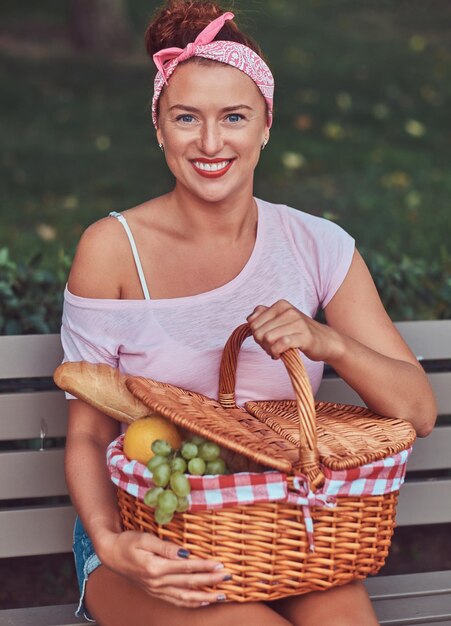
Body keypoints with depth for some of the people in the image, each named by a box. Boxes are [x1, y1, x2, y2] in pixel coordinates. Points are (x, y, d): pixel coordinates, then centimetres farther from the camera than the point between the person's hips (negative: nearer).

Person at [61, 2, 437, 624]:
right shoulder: (113, 249, -5)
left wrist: (327, 341, -20)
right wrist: (111, 544, -23)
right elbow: (87, 435, -4)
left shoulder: (318, 247, 2)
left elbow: (418, 411, -1)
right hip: (148, 536, -2)